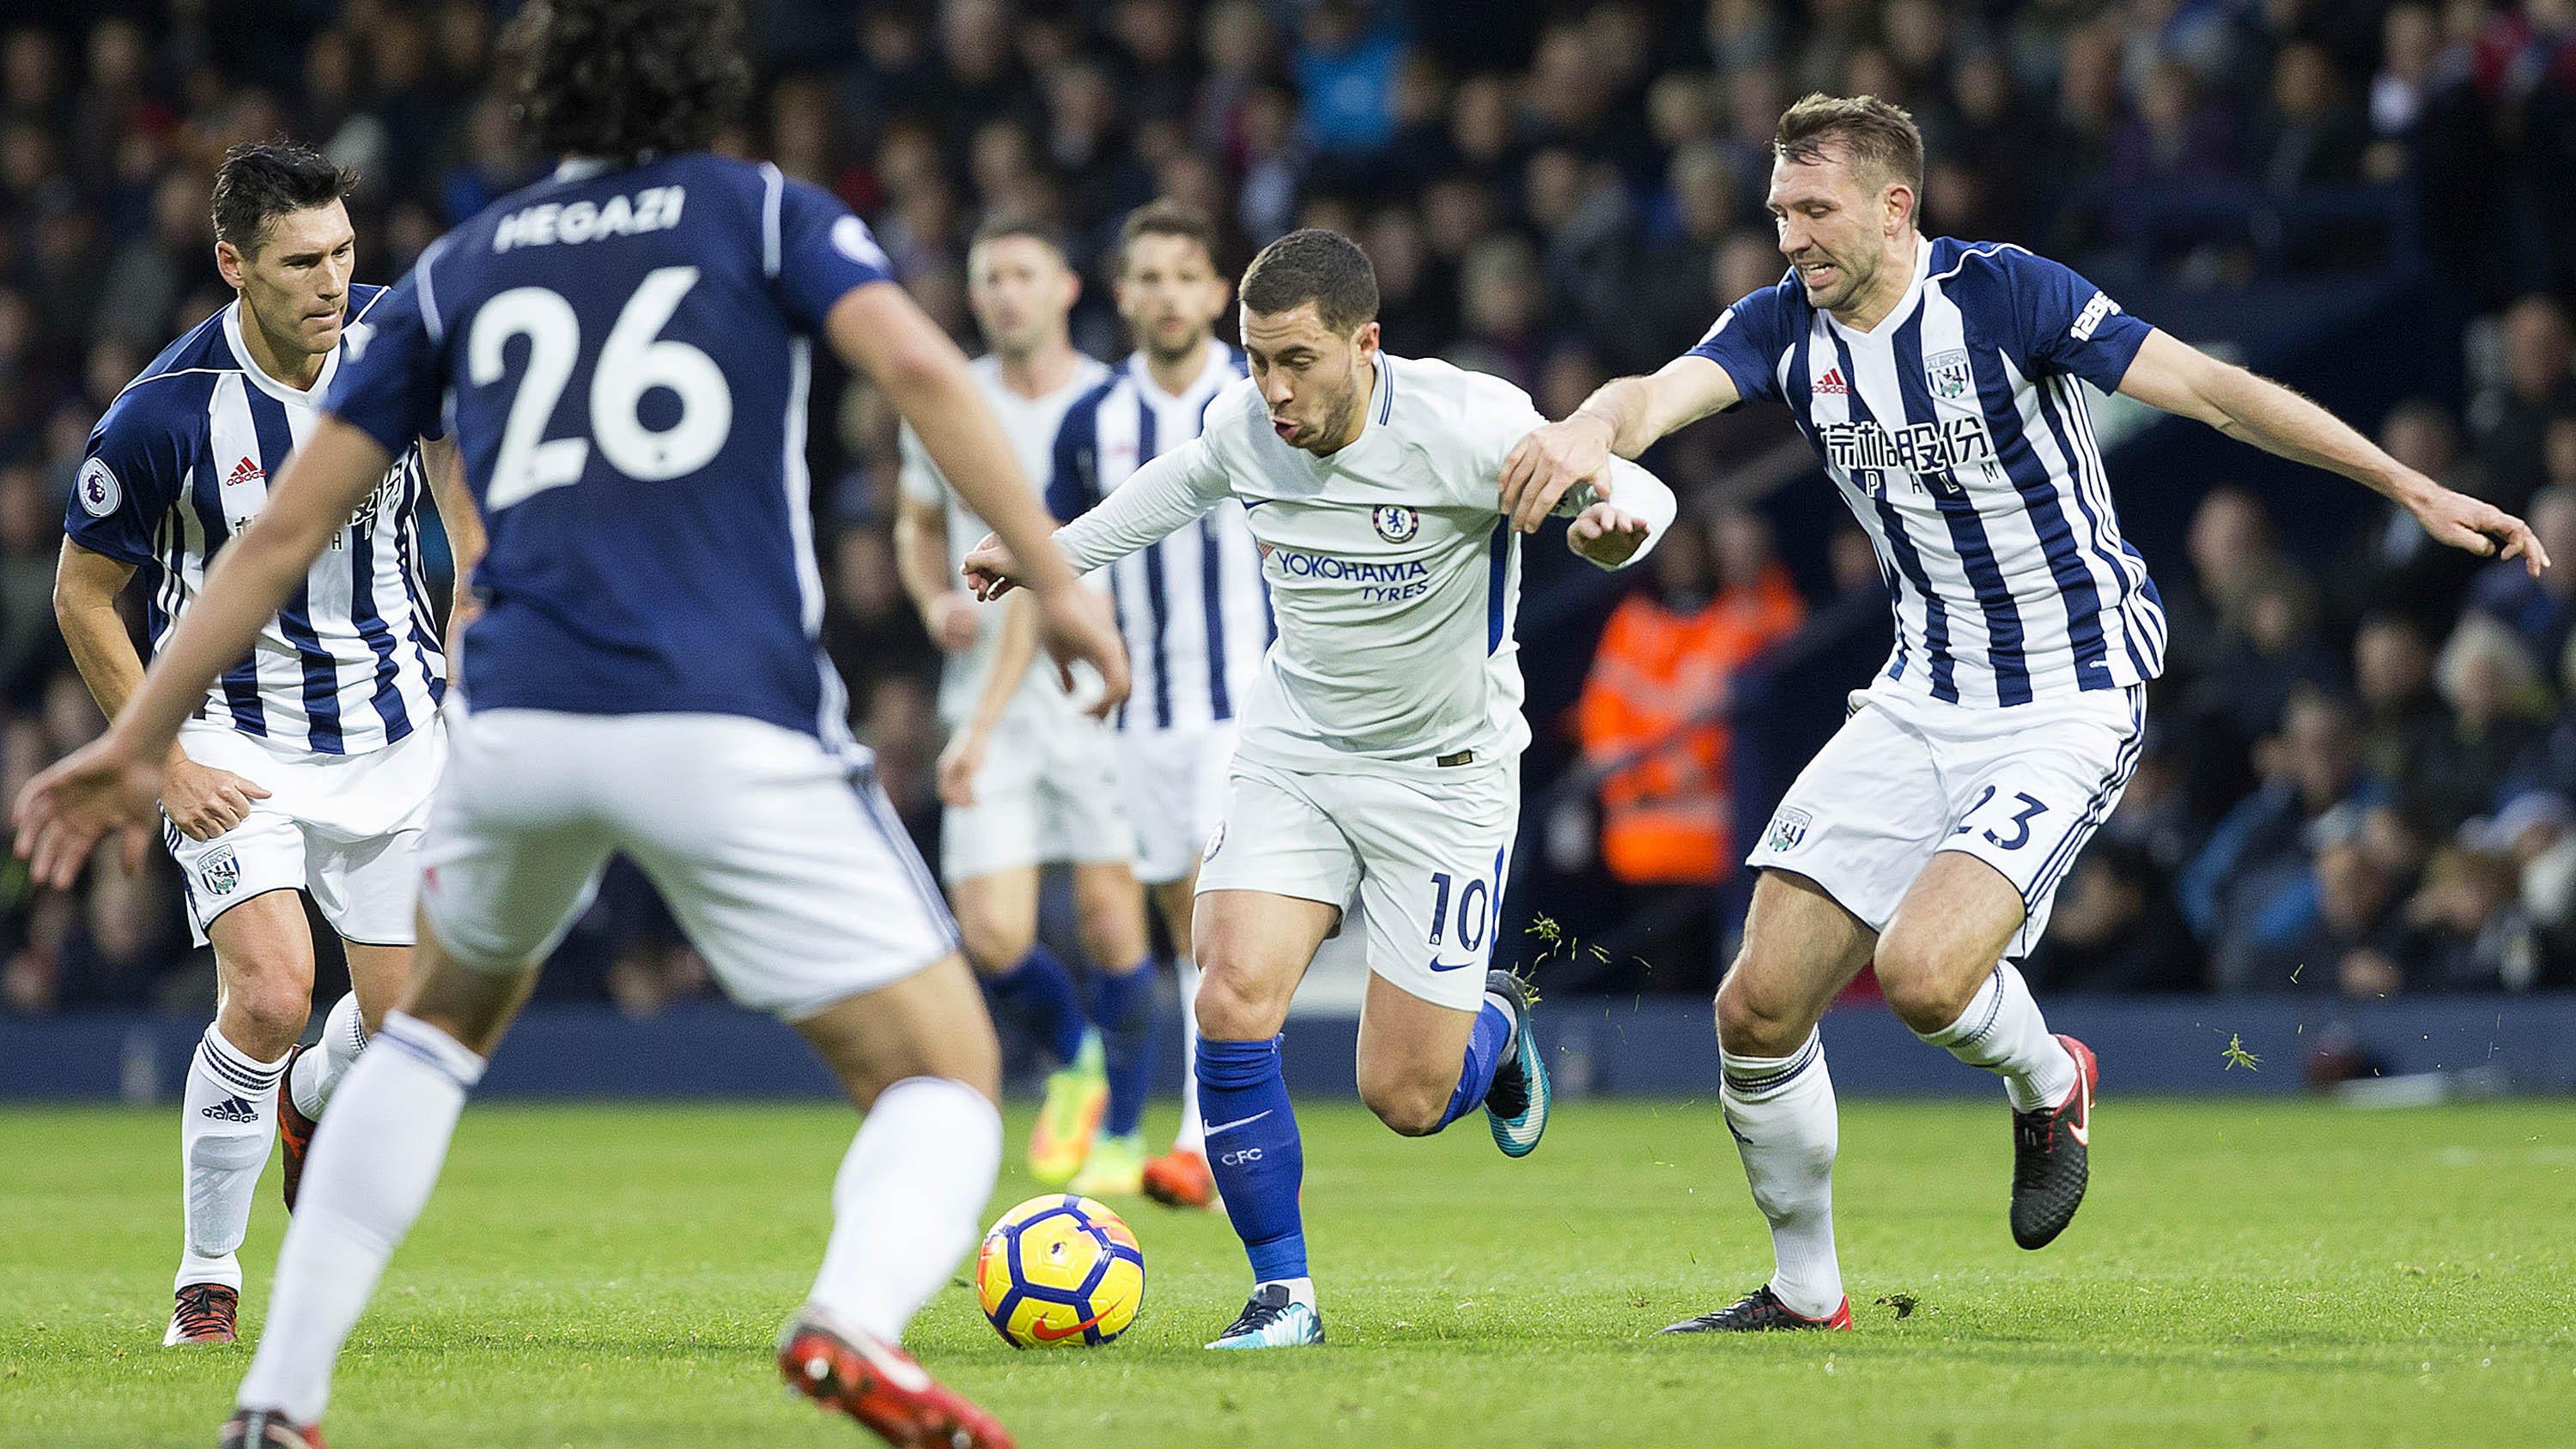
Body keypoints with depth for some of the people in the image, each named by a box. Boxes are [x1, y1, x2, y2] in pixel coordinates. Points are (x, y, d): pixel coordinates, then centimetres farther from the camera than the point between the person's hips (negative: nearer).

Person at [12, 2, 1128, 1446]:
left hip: (518, 726, 3)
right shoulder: (765, 212, 12)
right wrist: (1054, 577, -9)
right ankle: (855, 1319, -31)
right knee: (946, 1074, 3)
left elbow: (289, 526, 18)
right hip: (734, 729, -3)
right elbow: (920, 365, -8)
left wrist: (140, 740, 24)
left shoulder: (465, 267, 19)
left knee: (444, 1016, 32)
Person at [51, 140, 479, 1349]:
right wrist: (165, 763, -10)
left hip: (396, 735, 4)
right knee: (271, 994, -22)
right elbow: (82, 593, -6)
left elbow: (463, 483, 9)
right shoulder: (166, 413, -20)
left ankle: (308, 1107, 41)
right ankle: (207, 1277, -5)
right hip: (238, 744, -4)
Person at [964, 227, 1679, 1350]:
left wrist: (1612, 521, -43)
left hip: (1444, 769, -3)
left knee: (1406, 1099, -3)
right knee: (1232, 1005, -19)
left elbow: (1634, 493, -19)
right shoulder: (1243, 427, -8)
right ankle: (1284, 1294, -3)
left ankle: (1496, 1023, 35)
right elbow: (1177, 484, 16)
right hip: (1293, 749, 4)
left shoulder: (1465, 424, -23)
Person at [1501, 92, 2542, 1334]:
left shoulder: (2003, 294, -16)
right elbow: (1661, 392, -20)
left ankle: (2048, 1083, 10)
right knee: (1758, 1007, -2)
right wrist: (1587, 433, -46)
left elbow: (2211, 390, -16)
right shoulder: (1784, 326, -2)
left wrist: (2417, 490, -19)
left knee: (1922, 975, -26)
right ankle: (1806, 1291, 19)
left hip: (2073, 704, -6)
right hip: (1924, 700, 6)